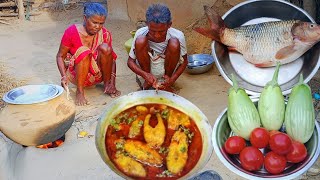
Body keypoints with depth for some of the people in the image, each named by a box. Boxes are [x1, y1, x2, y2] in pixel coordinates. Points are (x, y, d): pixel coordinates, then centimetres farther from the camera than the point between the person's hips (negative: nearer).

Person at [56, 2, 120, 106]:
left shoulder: (105, 34, -7)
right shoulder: (72, 32, -15)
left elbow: (112, 58, -7)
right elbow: (60, 56, -10)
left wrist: (112, 82, -21)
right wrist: (64, 76, -27)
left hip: (97, 74, 3)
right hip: (77, 73, -3)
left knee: (105, 47, -23)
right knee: (84, 51, -32)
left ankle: (107, 85, -10)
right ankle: (80, 92, -25)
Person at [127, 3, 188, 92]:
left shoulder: (178, 36, -20)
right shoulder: (140, 34, -20)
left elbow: (184, 61, -6)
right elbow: (130, 61, -13)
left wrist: (172, 79, -24)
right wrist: (145, 75, -32)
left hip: (166, 69, 0)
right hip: (146, 72, 0)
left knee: (174, 44, -26)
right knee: (140, 40, -26)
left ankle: (166, 84, -7)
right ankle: (147, 83, -8)